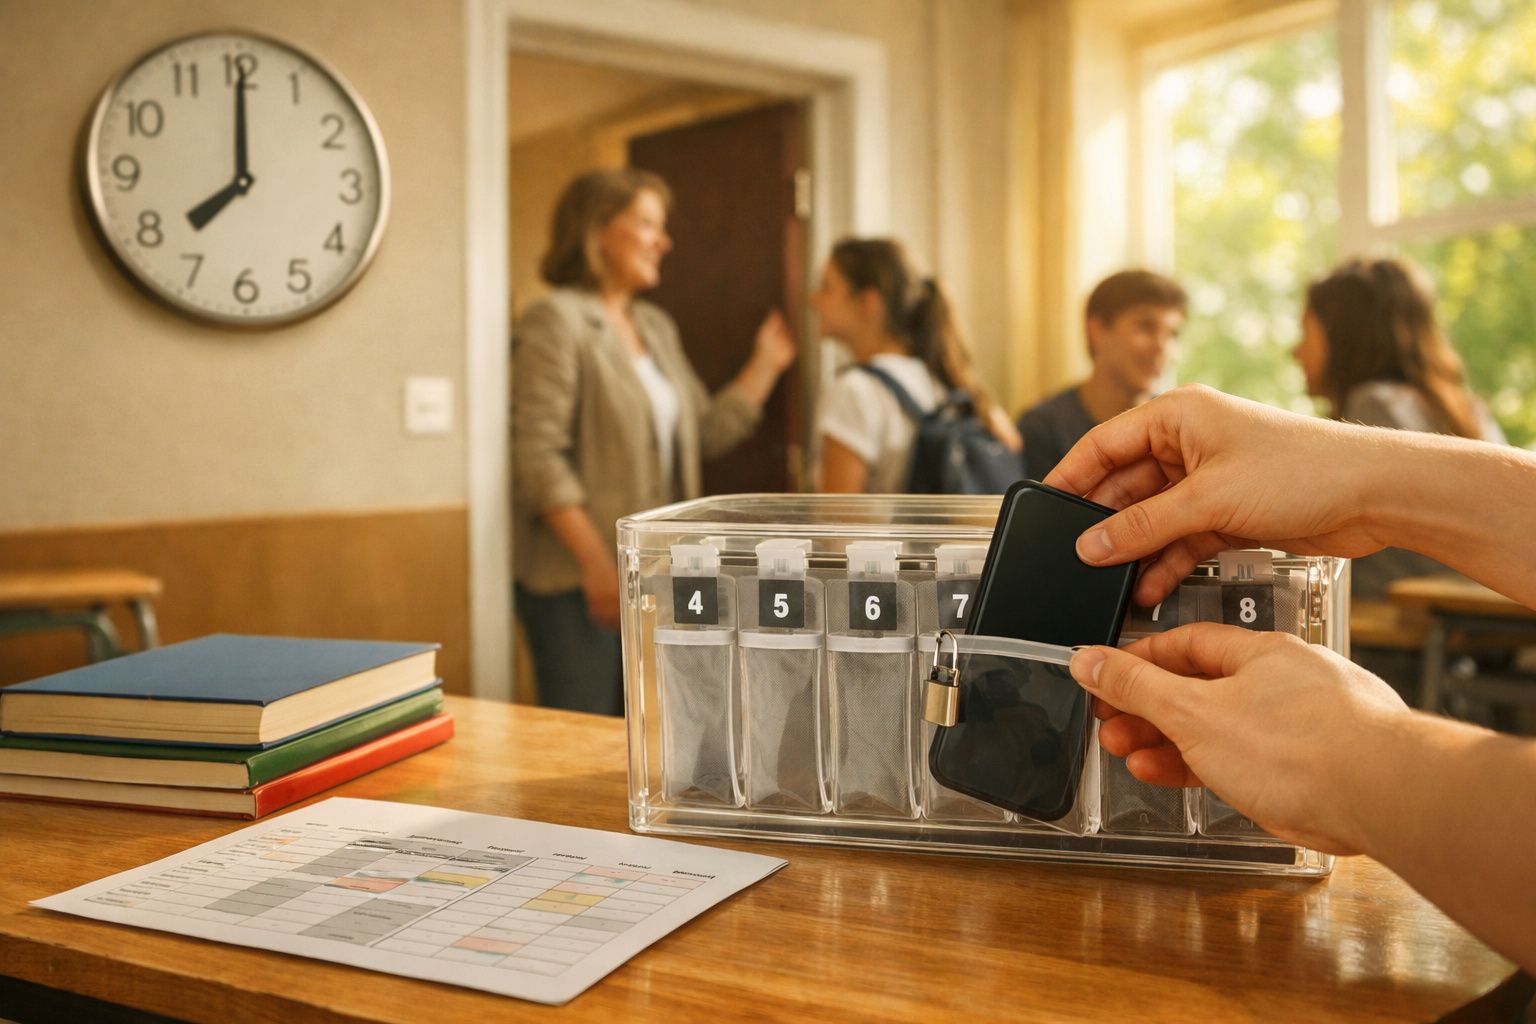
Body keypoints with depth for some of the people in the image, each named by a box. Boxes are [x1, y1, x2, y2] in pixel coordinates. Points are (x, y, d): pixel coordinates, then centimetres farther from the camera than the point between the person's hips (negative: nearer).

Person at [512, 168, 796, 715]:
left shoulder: (657, 327, 17)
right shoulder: (556, 321, -9)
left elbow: (706, 431, 19)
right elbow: (538, 457, -17)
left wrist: (765, 367, 13)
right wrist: (596, 562, -20)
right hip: (578, 583, -8)